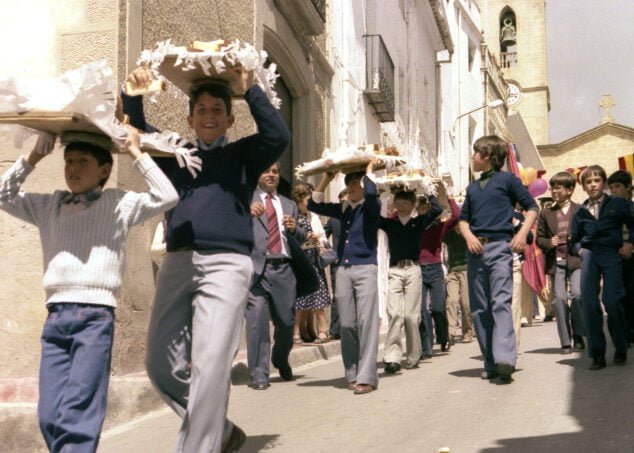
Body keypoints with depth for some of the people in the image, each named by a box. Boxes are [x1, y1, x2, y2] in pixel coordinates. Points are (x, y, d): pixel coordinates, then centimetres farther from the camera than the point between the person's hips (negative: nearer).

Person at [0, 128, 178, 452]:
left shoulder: (119, 203, 7)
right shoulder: (49, 206, 19)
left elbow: (167, 197, -3)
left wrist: (135, 152, 0)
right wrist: (33, 157, 15)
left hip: (95, 314, -4)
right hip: (55, 316, 5)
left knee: (77, 411, -12)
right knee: (49, 416, 1)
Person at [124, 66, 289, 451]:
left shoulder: (243, 155, 13)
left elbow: (278, 136, -4)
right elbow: (138, 132, 18)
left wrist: (250, 90, -8)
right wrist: (134, 94, 1)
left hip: (226, 263, -4)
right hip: (177, 262, 4)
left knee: (209, 367, -14)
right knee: (162, 365, 5)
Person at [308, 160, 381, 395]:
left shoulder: (371, 207, 2)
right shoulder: (343, 209, 16)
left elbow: (371, 193, -20)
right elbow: (314, 205, 16)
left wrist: (368, 171, -3)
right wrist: (326, 179, 10)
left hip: (365, 268, -5)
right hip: (343, 269, 5)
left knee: (366, 322, -10)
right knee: (346, 324, 4)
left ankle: (366, 377, -12)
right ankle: (352, 374, 11)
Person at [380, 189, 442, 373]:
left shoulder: (419, 222, 9)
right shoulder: (389, 223, 12)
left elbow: (437, 209, -2)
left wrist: (429, 193, 9)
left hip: (413, 270, 0)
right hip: (394, 271, 1)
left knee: (411, 315, -2)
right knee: (394, 313, -12)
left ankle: (413, 357, 9)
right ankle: (392, 357, -15)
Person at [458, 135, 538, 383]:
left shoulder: (507, 179, 5)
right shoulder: (473, 188, 21)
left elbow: (531, 207, 4)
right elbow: (464, 218, 22)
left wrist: (522, 233, -10)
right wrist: (468, 236, 1)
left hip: (499, 246, -6)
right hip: (476, 249, 6)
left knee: (500, 302, -19)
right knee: (479, 308, 4)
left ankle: (505, 358, -28)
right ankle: (491, 363, 8)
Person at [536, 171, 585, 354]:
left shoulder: (580, 210, 5)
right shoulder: (546, 213, 11)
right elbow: (539, 237, 11)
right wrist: (548, 243, -8)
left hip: (576, 259, -2)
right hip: (556, 262, 2)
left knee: (577, 294, -16)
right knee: (560, 299, -2)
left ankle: (578, 335, 4)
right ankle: (565, 341, 6)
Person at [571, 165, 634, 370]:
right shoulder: (580, 213, 15)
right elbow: (575, 239, 22)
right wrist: (579, 249, 3)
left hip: (612, 254, -2)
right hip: (589, 254, 2)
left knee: (611, 301, -12)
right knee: (588, 301, -9)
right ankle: (597, 354, -4)